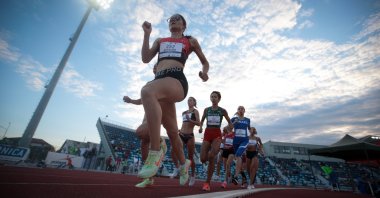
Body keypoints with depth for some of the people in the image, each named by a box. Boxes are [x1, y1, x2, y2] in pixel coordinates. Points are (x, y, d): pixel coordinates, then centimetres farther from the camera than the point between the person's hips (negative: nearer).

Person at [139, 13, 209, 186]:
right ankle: (184, 163, 29)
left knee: (147, 91, -37)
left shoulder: (190, 41, 21)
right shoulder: (160, 41, 30)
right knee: (172, 131, 5)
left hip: (177, 80, -4)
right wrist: (147, 34, 11)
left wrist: (204, 72, 3)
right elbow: (145, 58, 16)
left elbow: (205, 62, 25)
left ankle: (155, 152, -31)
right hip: (159, 82, 5)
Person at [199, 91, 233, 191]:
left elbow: (229, 122, 13)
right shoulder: (206, 110, 7)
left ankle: (207, 182, -2)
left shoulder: (222, 111, 2)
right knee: (203, 159, -5)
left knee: (211, 157, -18)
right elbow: (202, 120, 20)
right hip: (207, 134, 2)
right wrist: (200, 127, 1)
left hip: (217, 134, -2)